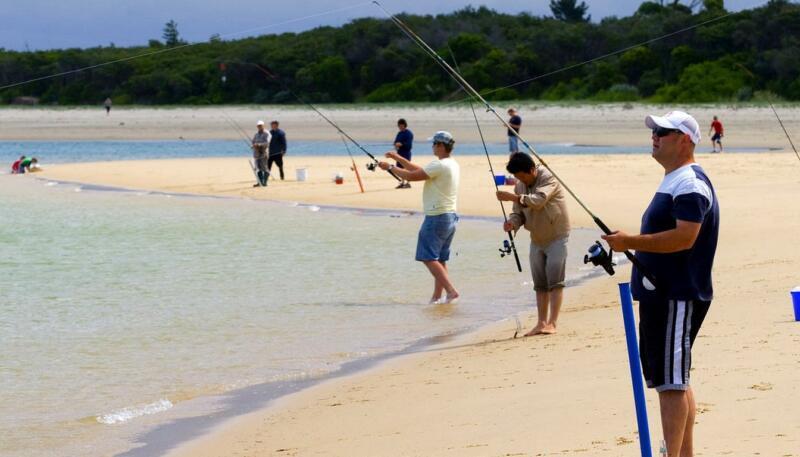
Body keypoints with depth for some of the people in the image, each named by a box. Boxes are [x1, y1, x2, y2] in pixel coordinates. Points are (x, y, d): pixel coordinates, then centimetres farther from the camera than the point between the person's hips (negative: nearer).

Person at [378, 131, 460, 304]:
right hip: (450, 216, 9)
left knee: (429, 257, -7)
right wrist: (399, 158, 22)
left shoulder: (439, 165, -17)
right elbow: (419, 170, 21)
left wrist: (390, 167, -3)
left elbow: (410, 176, -16)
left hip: (437, 217, -9)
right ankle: (436, 296, 13)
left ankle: (451, 290, -17)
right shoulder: (452, 164, 13)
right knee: (439, 259, 12)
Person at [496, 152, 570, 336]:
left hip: (556, 237, -7)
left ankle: (551, 323, -12)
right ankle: (541, 322, 12)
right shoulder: (520, 186, 2)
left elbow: (539, 200, -35)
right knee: (540, 284, 8)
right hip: (537, 240, 7)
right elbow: (519, 212, 4)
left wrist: (512, 197, -40)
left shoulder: (548, 178, -19)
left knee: (555, 282, -10)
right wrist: (512, 222, -19)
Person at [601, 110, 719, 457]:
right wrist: (629, 245, 17)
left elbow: (685, 237, -25)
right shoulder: (672, 181, 19)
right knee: (673, 381, 15)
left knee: (671, 382, -12)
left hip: (678, 298, -11)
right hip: (661, 295, 11)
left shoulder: (691, 184, -15)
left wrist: (631, 242, -21)